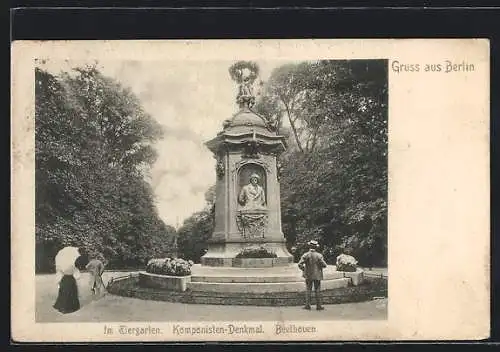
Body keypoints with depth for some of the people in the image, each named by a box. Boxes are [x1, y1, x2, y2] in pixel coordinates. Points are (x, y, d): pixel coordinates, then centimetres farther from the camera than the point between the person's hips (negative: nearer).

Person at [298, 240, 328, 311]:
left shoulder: (306, 255, -8)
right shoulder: (319, 255, -11)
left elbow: (300, 264, -15)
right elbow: (324, 265, -14)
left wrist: (303, 269, 2)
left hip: (308, 275, 1)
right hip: (317, 275, -1)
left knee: (308, 290, 10)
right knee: (317, 290, 7)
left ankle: (308, 305, 10)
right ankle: (318, 305, 8)